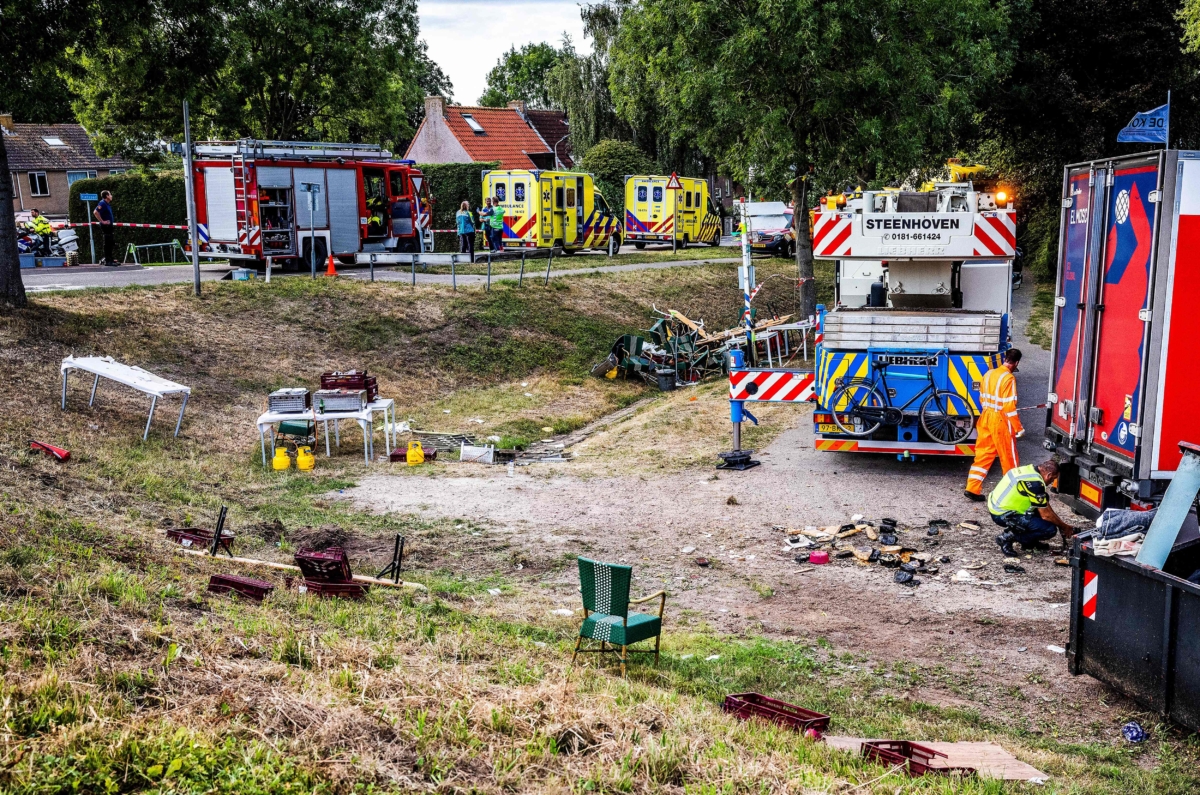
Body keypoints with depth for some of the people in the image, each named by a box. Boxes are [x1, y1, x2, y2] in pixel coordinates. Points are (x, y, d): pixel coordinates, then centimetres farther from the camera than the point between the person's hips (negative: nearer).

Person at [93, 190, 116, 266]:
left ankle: (109, 259, 21)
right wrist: (102, 221, -22)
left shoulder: (107, 204, 16)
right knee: (107, 243, -8)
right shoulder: (102, 203, -14)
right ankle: (108, 260, -7)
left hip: (109, 225, 10)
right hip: (106, 226, -10)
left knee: (110, 243, 13)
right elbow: (95, 212, -26)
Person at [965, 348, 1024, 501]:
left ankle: (972, 488, 4)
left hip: (986, 418, 7)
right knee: (1009, 458, 7)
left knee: (983, 454, 9)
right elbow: (1009, 406, -19)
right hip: (1001, 421, -7)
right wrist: (1018, 428, -14)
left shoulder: (989, 374, 6)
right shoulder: (1009, 378, -17)